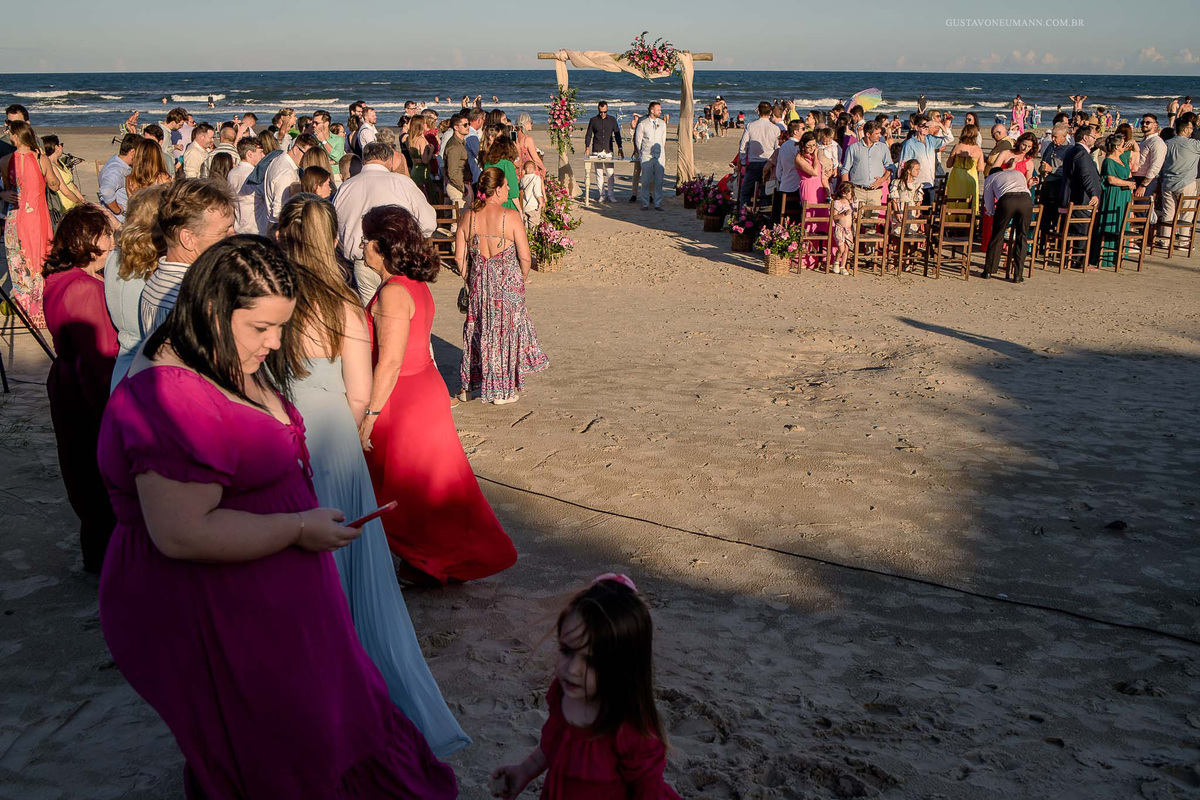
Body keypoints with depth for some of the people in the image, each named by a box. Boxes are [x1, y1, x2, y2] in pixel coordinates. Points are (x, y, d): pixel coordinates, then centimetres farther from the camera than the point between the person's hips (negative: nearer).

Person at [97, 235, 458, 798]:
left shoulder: (230, 367, 5)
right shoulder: (171, 399, -28)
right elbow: (182, 533, -32)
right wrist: (300, 529, -24)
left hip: (267, 600, 10)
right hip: (207, 621, -10)